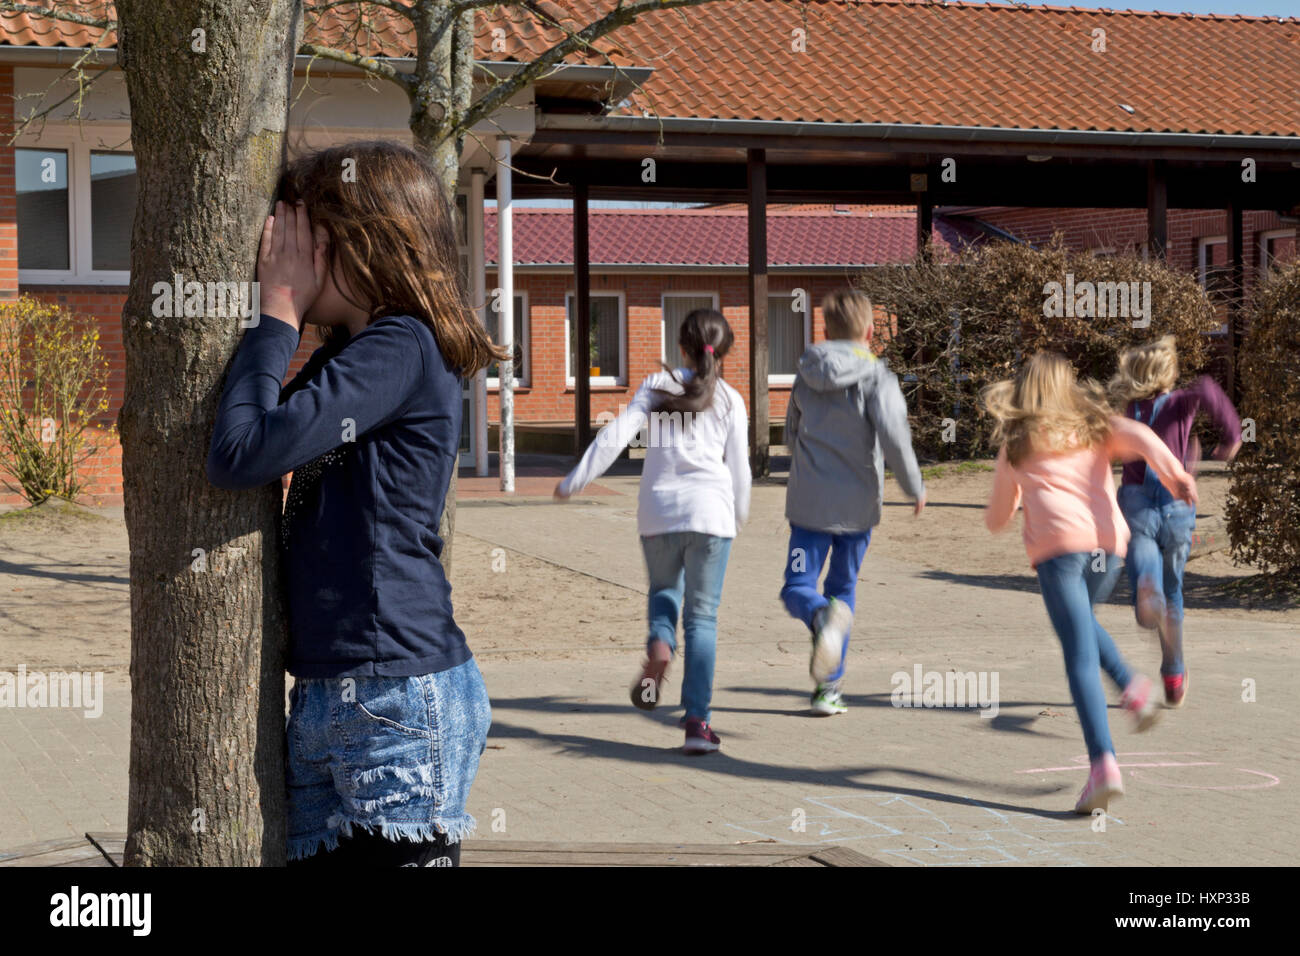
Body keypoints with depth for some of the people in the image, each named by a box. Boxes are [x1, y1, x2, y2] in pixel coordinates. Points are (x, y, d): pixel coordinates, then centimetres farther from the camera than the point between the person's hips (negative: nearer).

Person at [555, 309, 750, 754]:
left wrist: (575, 481, -1)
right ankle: (697, 721, -3)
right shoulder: (729, 400, 7)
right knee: (702, 617, 4)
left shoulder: (658, 385, 7)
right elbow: (739, 466, 10)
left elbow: (616, 433, -3)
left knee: (664, 591, 26)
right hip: (709, 509, -1)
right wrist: (739, 513, 27)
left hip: (658, 510, 1)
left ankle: (660, 644, -8)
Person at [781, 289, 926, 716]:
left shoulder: (806, 376, 5)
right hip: (857, 503, -1)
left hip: (809, 501, 1)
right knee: (843, 588, 15)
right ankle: (829, 687, 14)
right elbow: (893, 435, -20)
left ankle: (824, 617, -32)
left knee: (798, 588, 5)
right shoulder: (875, 377, -9)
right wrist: (915, 487, -7)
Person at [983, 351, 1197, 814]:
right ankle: (1132, 686, 10)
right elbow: (1141, 438, -1)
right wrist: (1176, 476, -14)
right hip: (1107, 539, 3)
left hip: (1057, 545, -3)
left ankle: (1103, 762, -21)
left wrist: (1013, 495, 46)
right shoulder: (1096, 425, 21)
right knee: (1081, 619, 31)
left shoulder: (1015, 446, 19)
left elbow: (996, 520, 25)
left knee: (1080, 653, -8)